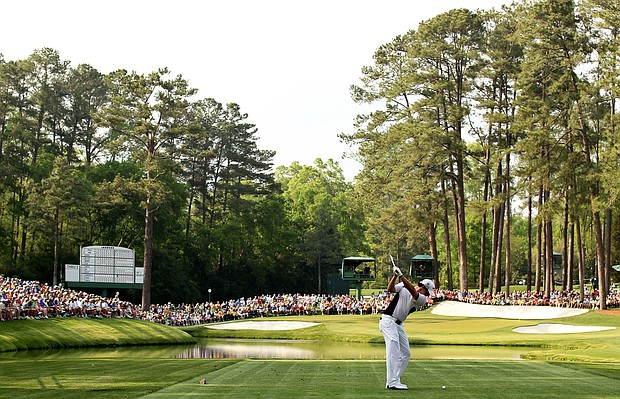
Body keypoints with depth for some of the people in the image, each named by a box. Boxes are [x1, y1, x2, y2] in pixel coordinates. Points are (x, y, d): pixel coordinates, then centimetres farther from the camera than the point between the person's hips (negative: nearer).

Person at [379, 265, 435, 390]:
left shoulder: (422, 300, 2)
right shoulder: (403, 286, 0)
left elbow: (413, 291, -16)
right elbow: (390, 289, -12)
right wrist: (395, 276, -24)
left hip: (399, 324, 6)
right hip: (388, 320, -6)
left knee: (406, 353, 7)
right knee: (394, 350, -16)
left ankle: (393, 380, 15)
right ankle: (392, 382, -19)